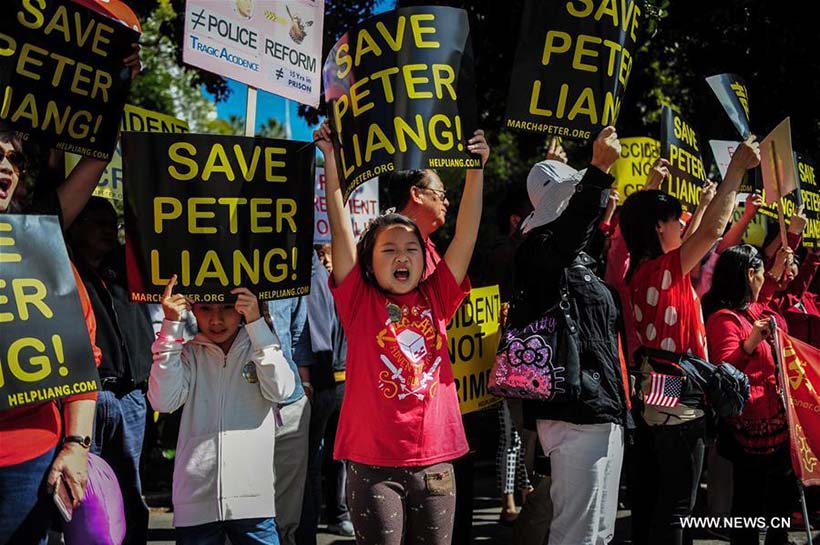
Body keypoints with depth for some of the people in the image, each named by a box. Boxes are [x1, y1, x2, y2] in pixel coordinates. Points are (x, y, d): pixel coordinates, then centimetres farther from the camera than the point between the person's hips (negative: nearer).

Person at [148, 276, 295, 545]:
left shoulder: (259, 348, 8)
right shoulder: (188, 354, 10)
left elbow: (280, 391, -10)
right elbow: (163, 401, -8)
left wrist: (256, 322, -14)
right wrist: (171, 326, -10)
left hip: (253, 494, -1)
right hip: (196, 496, 1)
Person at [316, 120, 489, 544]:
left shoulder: (436, 298, 8)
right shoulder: (359, 301, 1)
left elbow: (466, 234, 2)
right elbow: (341, 228, -5)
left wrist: (476, 169, -4)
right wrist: (331, 160, -10)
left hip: (434, 462, 3)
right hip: (374, 465, -3)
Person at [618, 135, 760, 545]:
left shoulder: (642, 272, 7)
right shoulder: (664, 270, -16)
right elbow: (712, 231, -23)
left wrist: (708, 200, 27)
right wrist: (737, 168, -17)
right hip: (680, 404, -9)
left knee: (654, 498, 15)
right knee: (676, 508, -3)